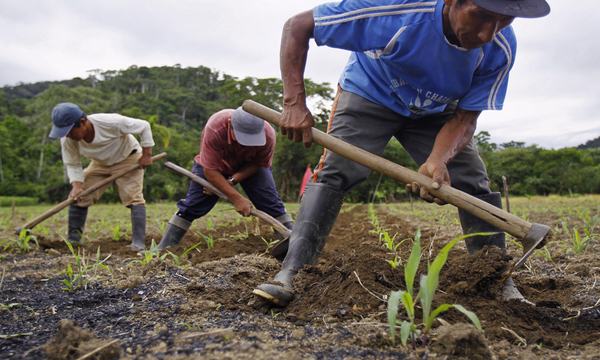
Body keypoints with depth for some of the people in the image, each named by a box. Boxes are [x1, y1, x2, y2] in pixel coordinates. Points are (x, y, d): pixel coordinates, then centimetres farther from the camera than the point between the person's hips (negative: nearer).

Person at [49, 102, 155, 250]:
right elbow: (72, 165, -9)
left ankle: (139, 243, -20)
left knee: (133, 197, -20)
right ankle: (72, 239, 8)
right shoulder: (67, 140, -21)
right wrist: (77, 184, -27)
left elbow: (144, 126, -22)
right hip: (100, 164, 5)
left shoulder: (110, 122, -34)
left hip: (128, 159, -4)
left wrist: (146, 155, -21)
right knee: (77, 197, -5)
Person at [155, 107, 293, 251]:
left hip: (250, 167, 2)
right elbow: (210, 170, -33)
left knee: (271, 203, -12)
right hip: (215, 164, -1)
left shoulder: (268, 134, -34)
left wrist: (232, 180, -27)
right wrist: (237, 198, -35)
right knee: (192, 205, -7)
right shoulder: (214, 128, -41)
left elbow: (259, 163, -15)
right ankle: (163, 249, 7)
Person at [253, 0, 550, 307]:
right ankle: (290, 273, -22)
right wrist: (295, 102, -37)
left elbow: (465, 117, -18)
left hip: (434, 112, 3)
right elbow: (297, 27, -29)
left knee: (475, 182, -10)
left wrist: (438, 161, -39)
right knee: (334, 172, -23)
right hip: (367, 96, -3)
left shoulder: (501, 49, -25)